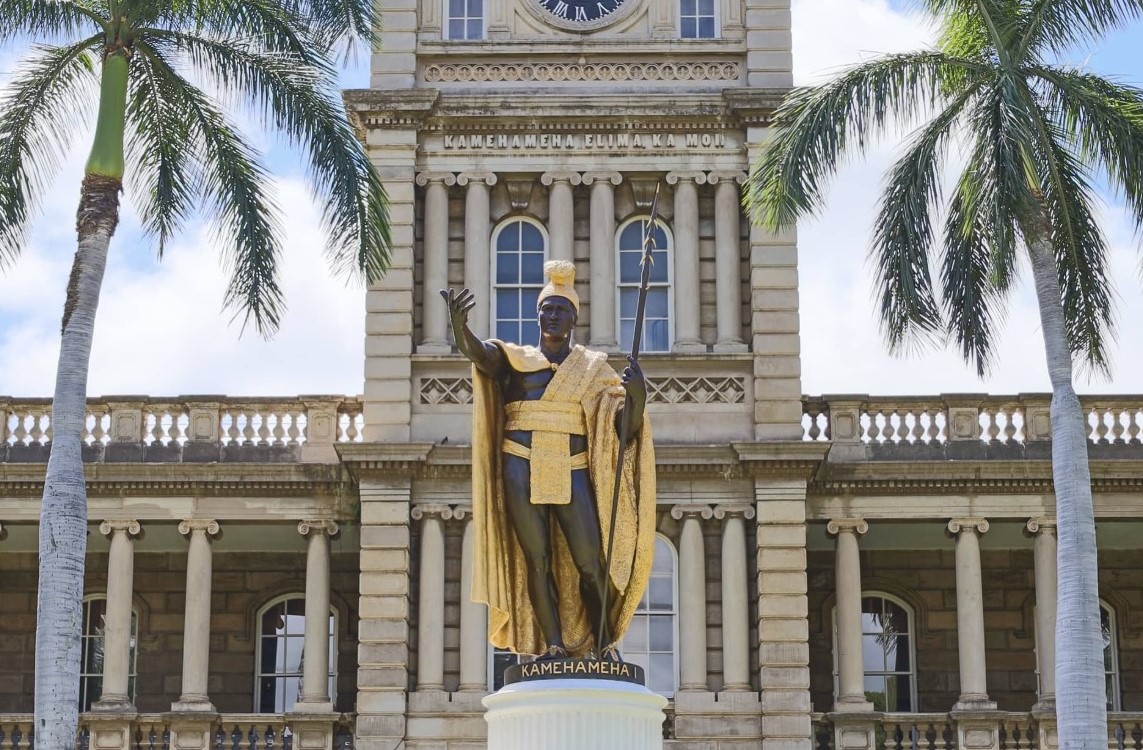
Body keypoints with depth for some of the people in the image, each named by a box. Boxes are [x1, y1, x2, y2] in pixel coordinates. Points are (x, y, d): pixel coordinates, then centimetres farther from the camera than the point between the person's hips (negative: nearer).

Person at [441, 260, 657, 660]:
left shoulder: (592, 367, 11)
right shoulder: (516, 359, 10)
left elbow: (624, 427, 4)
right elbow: (479, 352, -12)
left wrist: (636, 396, -19)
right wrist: (459, 326, -35)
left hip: (572, 473, 0)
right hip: (521, 471, 0)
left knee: (590, 563, -6)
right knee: (536, 560, -2)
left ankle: (605, 642, 7)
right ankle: (553, 645, 2)